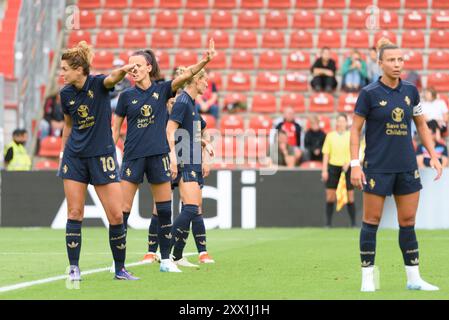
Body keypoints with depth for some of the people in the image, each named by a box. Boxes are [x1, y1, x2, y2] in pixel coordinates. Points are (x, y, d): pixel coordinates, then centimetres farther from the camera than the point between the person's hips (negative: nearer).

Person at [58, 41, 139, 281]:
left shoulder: (98, 84, -12)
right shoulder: (66, 93, 2)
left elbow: (112, 78, -36)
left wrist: (123, 71, -57)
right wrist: (63, 151, 21)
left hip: (102, 155, -3)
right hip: (74, 157, 3)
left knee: (116, 215, -4)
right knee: (75, 213, -1)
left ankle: (120, 269, 9)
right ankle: (74, 268, 5)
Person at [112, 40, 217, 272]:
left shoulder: (162, 90, 3)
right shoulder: (126, 96, 3)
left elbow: (186, 75, -12)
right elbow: (115, 129, 7)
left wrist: (205, 61, -29)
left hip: (158, 155, 1)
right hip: (133, 156, -1)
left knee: (164, 210, 3)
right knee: (123, 209, -4)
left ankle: (166, 259, 12)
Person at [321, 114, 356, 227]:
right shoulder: (330, 136, 8)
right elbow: (326, 154, 7)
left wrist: (348, 163, -17)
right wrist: (324, 170, 1)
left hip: (346, 168, -1)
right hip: (333, 167, 1)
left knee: (350, 196, 0)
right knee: (330, 196, 0)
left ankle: (353, 222, 6)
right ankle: (328, 222, 6)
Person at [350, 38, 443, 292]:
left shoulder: (410, 90, 6)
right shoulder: (369, 93, -7)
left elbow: (422, 125, 15)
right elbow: (355, 129, -4)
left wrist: (433, 156, 8)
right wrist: (355, 164, -10)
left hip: (407, 166, 4)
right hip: (377, 166, -4)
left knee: (408, 221, 6)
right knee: (372, 221, 0)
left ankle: (414, 278, 12)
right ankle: (367, 278, 8)